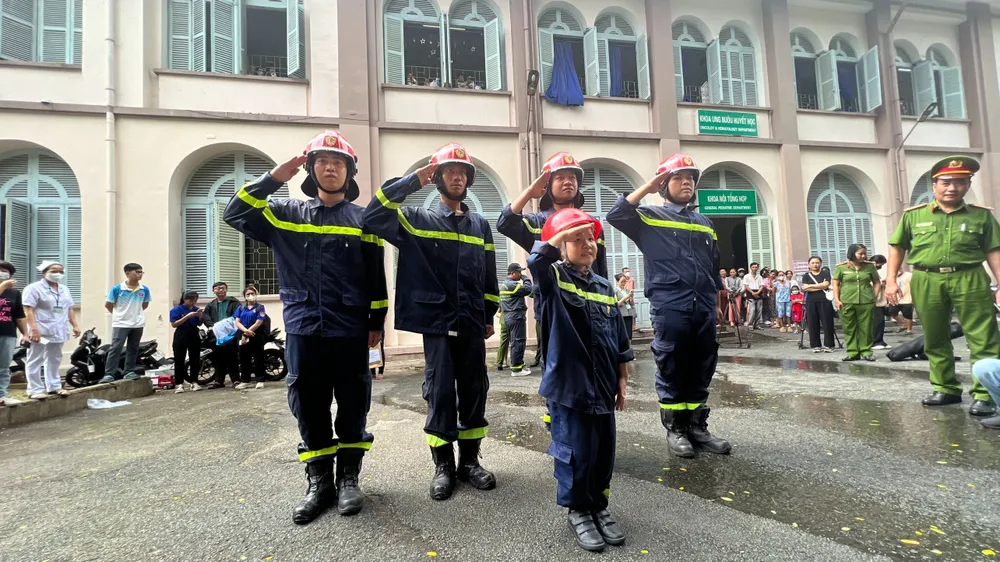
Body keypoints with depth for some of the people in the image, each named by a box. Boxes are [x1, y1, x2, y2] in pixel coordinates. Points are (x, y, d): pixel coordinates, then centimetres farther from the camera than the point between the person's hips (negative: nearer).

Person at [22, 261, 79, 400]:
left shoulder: (64, 289, 15)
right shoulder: (34, 288, -7)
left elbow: (69, 309, 19)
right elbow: (28, 310, -14)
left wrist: (75, 325, 10)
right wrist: (34, 329, -23)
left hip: (58, 331, 7)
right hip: (41, 331, -7)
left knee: (54, 360, 15)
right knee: (35, 361, -1)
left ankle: (54, 386, 23)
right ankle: (35, 389, 2)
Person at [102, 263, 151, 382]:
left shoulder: (145, 290, -1)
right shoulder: (117, 289, -11)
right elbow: (108, 305, 1)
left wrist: (135, 313, 11)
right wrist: (118, 314, 7)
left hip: (138, 324, 4)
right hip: (121, 324, -4)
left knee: (133, 349, 12)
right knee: (115, 348, -7)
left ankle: (129, 371, 22)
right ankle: (109, 373, -4)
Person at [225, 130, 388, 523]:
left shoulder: (363, 219, 7)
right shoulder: (286, 213, 10)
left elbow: (377, 276, 6)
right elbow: (235, 213, -1)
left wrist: (377, 322, 3)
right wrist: (274, 177, -5)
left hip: (350, 330, -1)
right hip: (303, 329, 1)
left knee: (353, 407, 6)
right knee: (310, 408, 7)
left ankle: (348, 479, 22)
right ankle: (319, 483, 21)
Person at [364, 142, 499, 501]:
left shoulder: (480, 225, 15)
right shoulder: (419, 220, 4)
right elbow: (373, 217, -12)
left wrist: (490, 316, 14)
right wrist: (413, 181, -13)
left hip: (472, 323, 4)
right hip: (438, 322, -3)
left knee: (474, 391, 7)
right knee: (440, 392, 1)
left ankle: (470, 460, 21)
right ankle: (443, 465, 15)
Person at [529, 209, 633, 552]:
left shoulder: (605, 287, 10)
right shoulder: (554, 279, -5)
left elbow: (619, 337, 13)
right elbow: (536, 261, -30)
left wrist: (621, 379, 12)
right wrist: (562, 233, -26)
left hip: (602, 386, 5)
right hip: (569, 385, -5)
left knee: (604, 451, 14)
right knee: (576, 452, 3)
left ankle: (599, 507, 34)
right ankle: (578, 511, 25)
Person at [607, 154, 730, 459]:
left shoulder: (705, 223, 20)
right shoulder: (650, 217, 4)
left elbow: (714, 266, 23)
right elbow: (616, 215, -14)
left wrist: (718, 300, 18)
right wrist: (647, 188, -9)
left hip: (704, 308, 5)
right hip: (669, 308, -5)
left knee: (701, 372, 10)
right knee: (672, 372, 2)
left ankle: (697, 426, 21)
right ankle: (675, 429, 14)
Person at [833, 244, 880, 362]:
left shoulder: (870, 266, 9)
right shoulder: (841, 267, 3)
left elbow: (877, 282, 15)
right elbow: (836, 284, 5)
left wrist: (874, 297, 4)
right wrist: (836, 300, -3)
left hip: (866, 302, 1)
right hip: (846, 303, -1)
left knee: (866, 328, 2)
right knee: (849, 328, 2)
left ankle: (866, 352, 11)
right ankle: (852, 353, 7)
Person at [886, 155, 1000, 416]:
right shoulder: (914, 215, 6)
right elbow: (897, 247, 10)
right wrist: (891, 280, 1)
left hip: (970, 279, -1)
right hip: (927, 281, 1)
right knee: (935, 340, 9)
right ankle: (946, 389, 22)